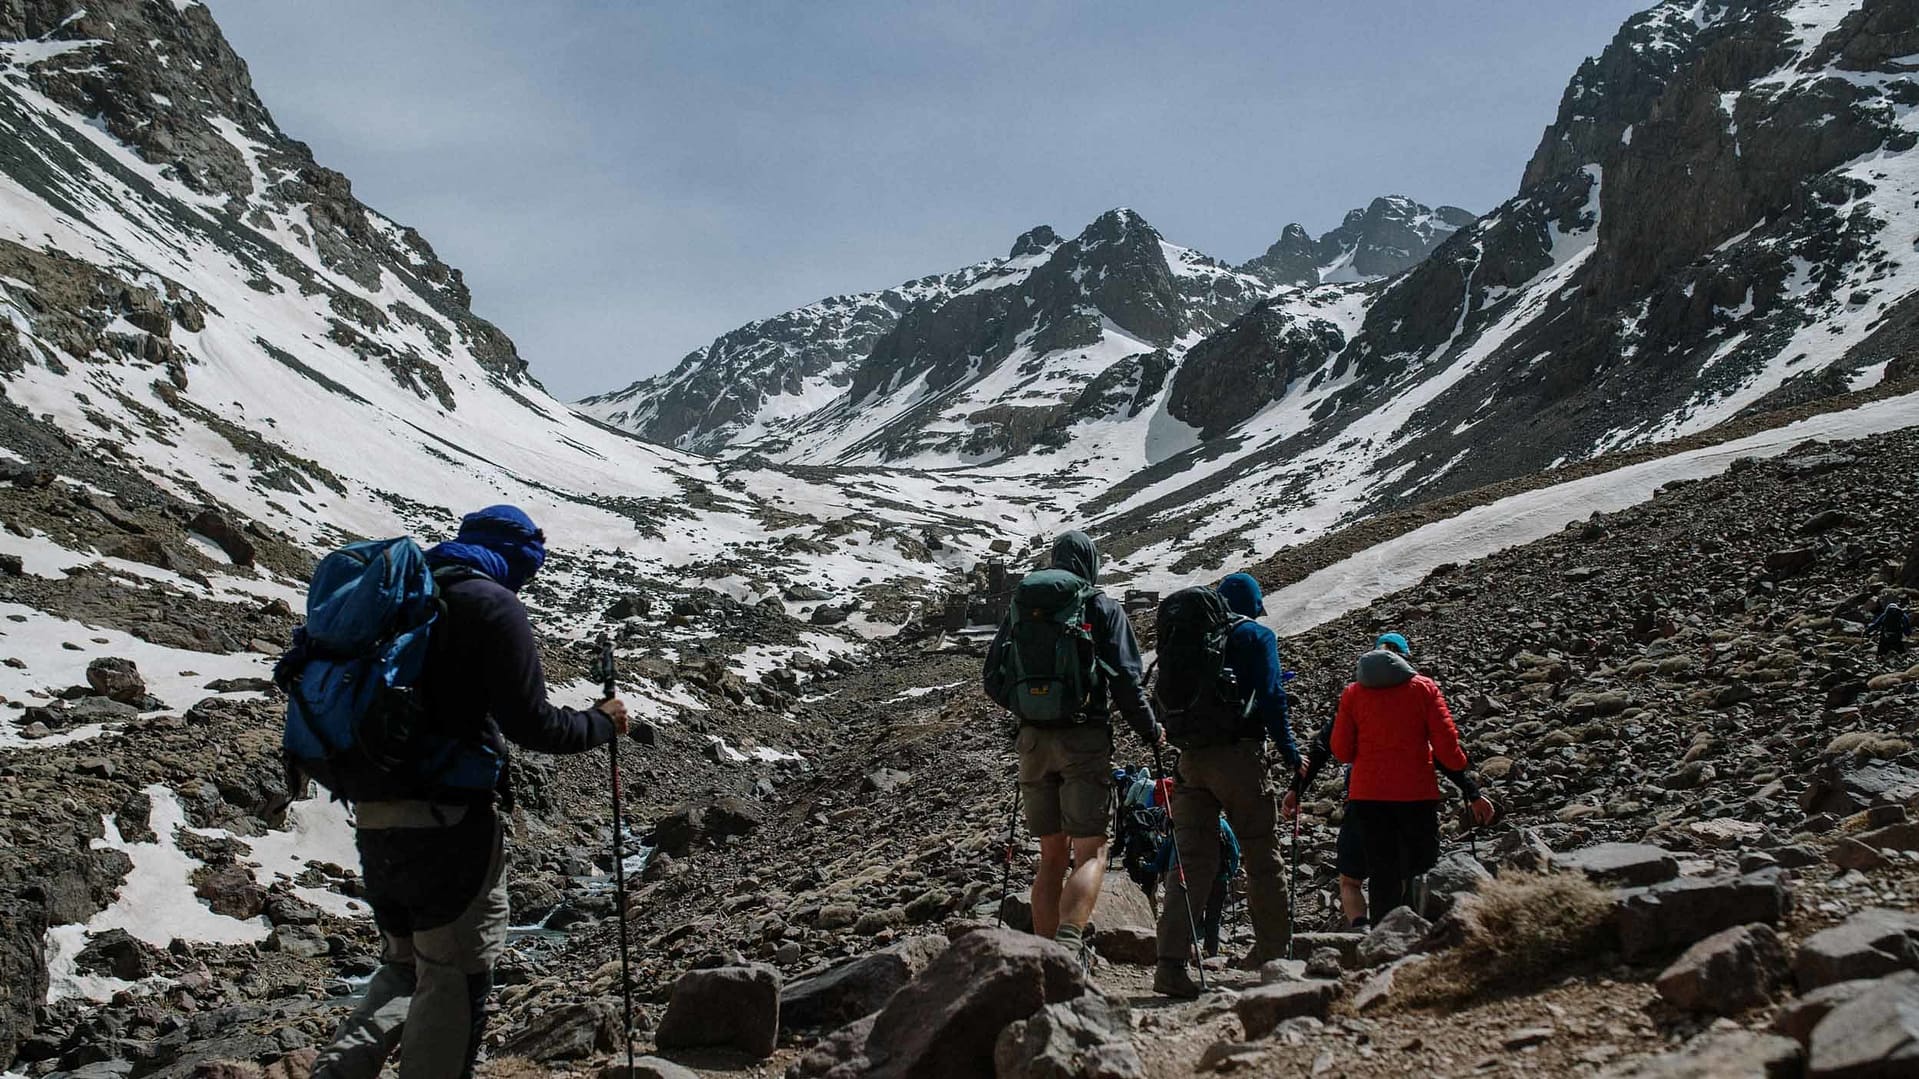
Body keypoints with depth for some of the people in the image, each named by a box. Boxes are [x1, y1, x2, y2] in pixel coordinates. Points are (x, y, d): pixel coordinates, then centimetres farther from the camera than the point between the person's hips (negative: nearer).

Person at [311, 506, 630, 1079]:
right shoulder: (493, 605, -10)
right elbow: (531, 724, -14)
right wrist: (601, 723, 1)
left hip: (374, 816, 7)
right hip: (450, 821, -7)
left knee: (406, 966, 21)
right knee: (453, 982, 6)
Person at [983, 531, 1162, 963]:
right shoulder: (1103, 608, 1)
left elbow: (992, 680, 11)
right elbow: (1127, 680, -5)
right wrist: (1150, 731, 9)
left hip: (1033, 739, 4)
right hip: (1085, 737, -4)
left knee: (1052, 854, 13)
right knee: (1090, 852, -3)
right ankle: (1069, 943, -24)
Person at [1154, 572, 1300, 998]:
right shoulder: (1257, 636, 1)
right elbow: (1270, 697, -8)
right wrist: (1290, 753, -2)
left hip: (1190, 756, 4)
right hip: (1238, 756, -4)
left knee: (1191, 857, 0)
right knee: (1262, 855, 10)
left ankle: (1170, 963, -10)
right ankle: (1273, 952, 20)